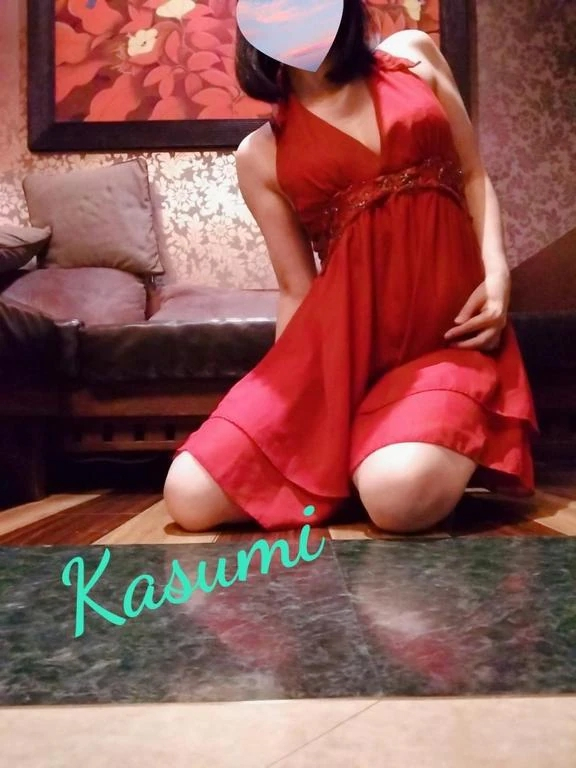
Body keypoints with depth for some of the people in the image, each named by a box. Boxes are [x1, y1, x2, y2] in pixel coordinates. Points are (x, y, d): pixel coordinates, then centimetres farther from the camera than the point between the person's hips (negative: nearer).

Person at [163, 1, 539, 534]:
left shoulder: (413, 55, 13)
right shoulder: (261, 154, 9)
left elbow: (474, 176, 13)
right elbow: (297, 290, 9)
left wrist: (497, 274, -5)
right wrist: (283, 408, 6)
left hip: (450, 333, 0)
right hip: (340, 341, 1)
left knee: (400, 495, -31)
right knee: (190, 497, -12)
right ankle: (337, 456, 10)